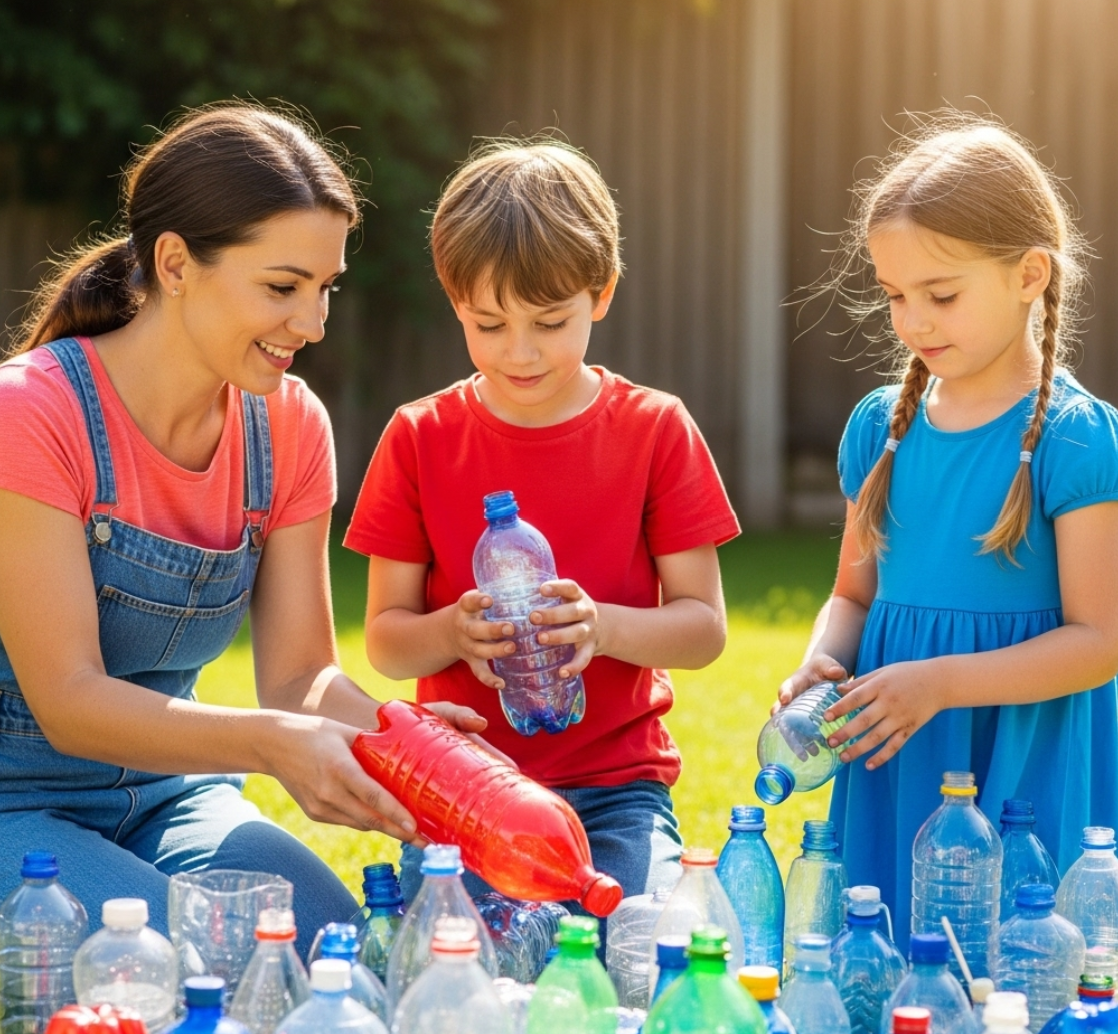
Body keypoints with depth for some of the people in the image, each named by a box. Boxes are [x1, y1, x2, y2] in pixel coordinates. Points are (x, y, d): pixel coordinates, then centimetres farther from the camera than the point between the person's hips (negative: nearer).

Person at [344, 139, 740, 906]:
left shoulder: (657, 431, 1)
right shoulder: (420, 439, 2)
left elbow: (705, 627, -1)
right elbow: (385, 641, 4)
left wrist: (602, 625, -21)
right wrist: (452, 632, -19)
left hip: (615, 788, 0)